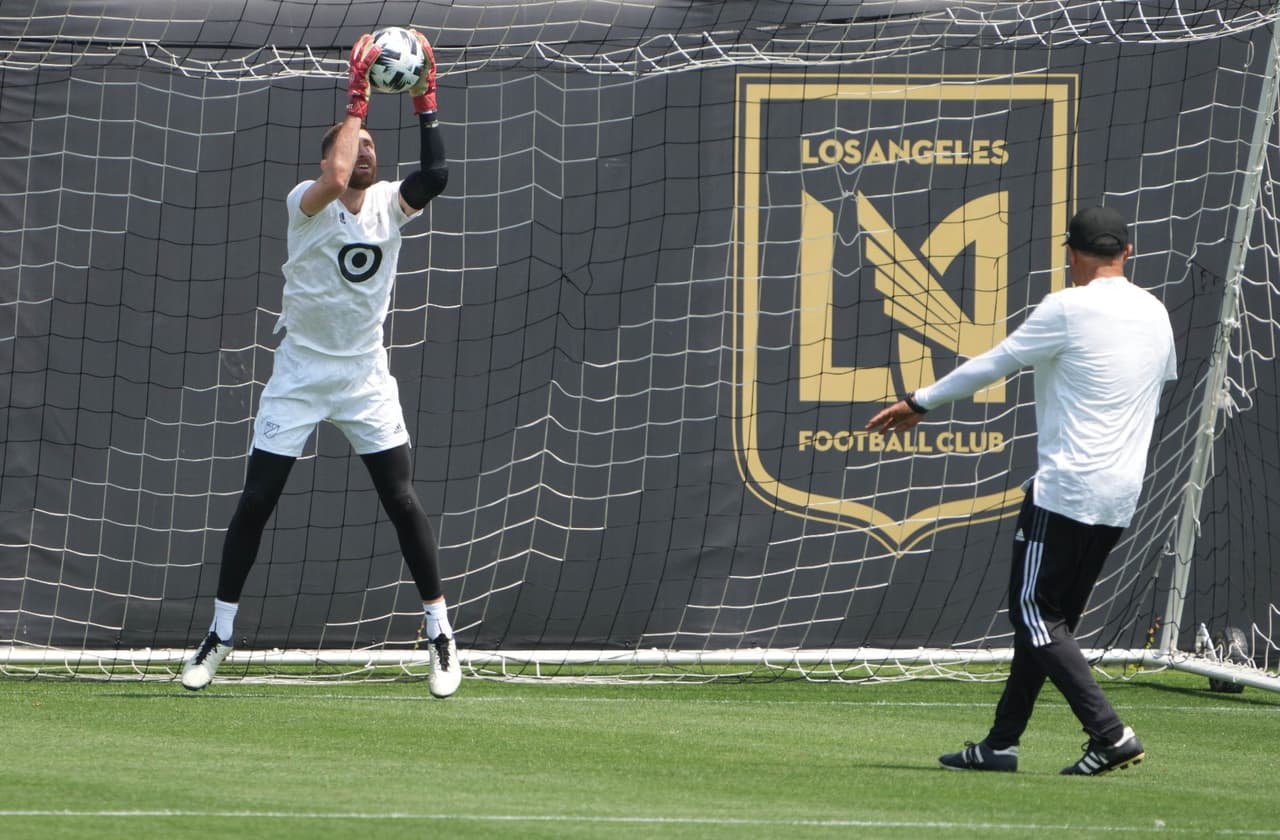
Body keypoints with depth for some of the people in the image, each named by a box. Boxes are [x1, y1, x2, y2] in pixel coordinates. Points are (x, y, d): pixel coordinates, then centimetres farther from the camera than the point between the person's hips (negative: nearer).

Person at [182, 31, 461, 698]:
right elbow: (335, 182, -34)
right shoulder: (306, 202, -10)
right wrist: (356, 102, -28)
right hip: (299, 374, -2)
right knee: (255, 502, -1)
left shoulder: (388, 204, -1)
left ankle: (441, 635, 4)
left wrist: (425, 106, -27)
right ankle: (219, 636, 11)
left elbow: (435, 176, -21)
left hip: (366, 379, 2)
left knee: (402, 500, -4)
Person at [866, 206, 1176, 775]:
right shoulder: (1156, 314, 11)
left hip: (1066, 488, -8)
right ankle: (1002, 743, 18)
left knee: (1036, 614, -5)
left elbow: (992, 365, -5)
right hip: (1121, 497, 8)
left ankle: (1109, 734, -17)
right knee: (1050, 615, 15)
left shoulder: (1068, 309, -10)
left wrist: (920, 403, 7)